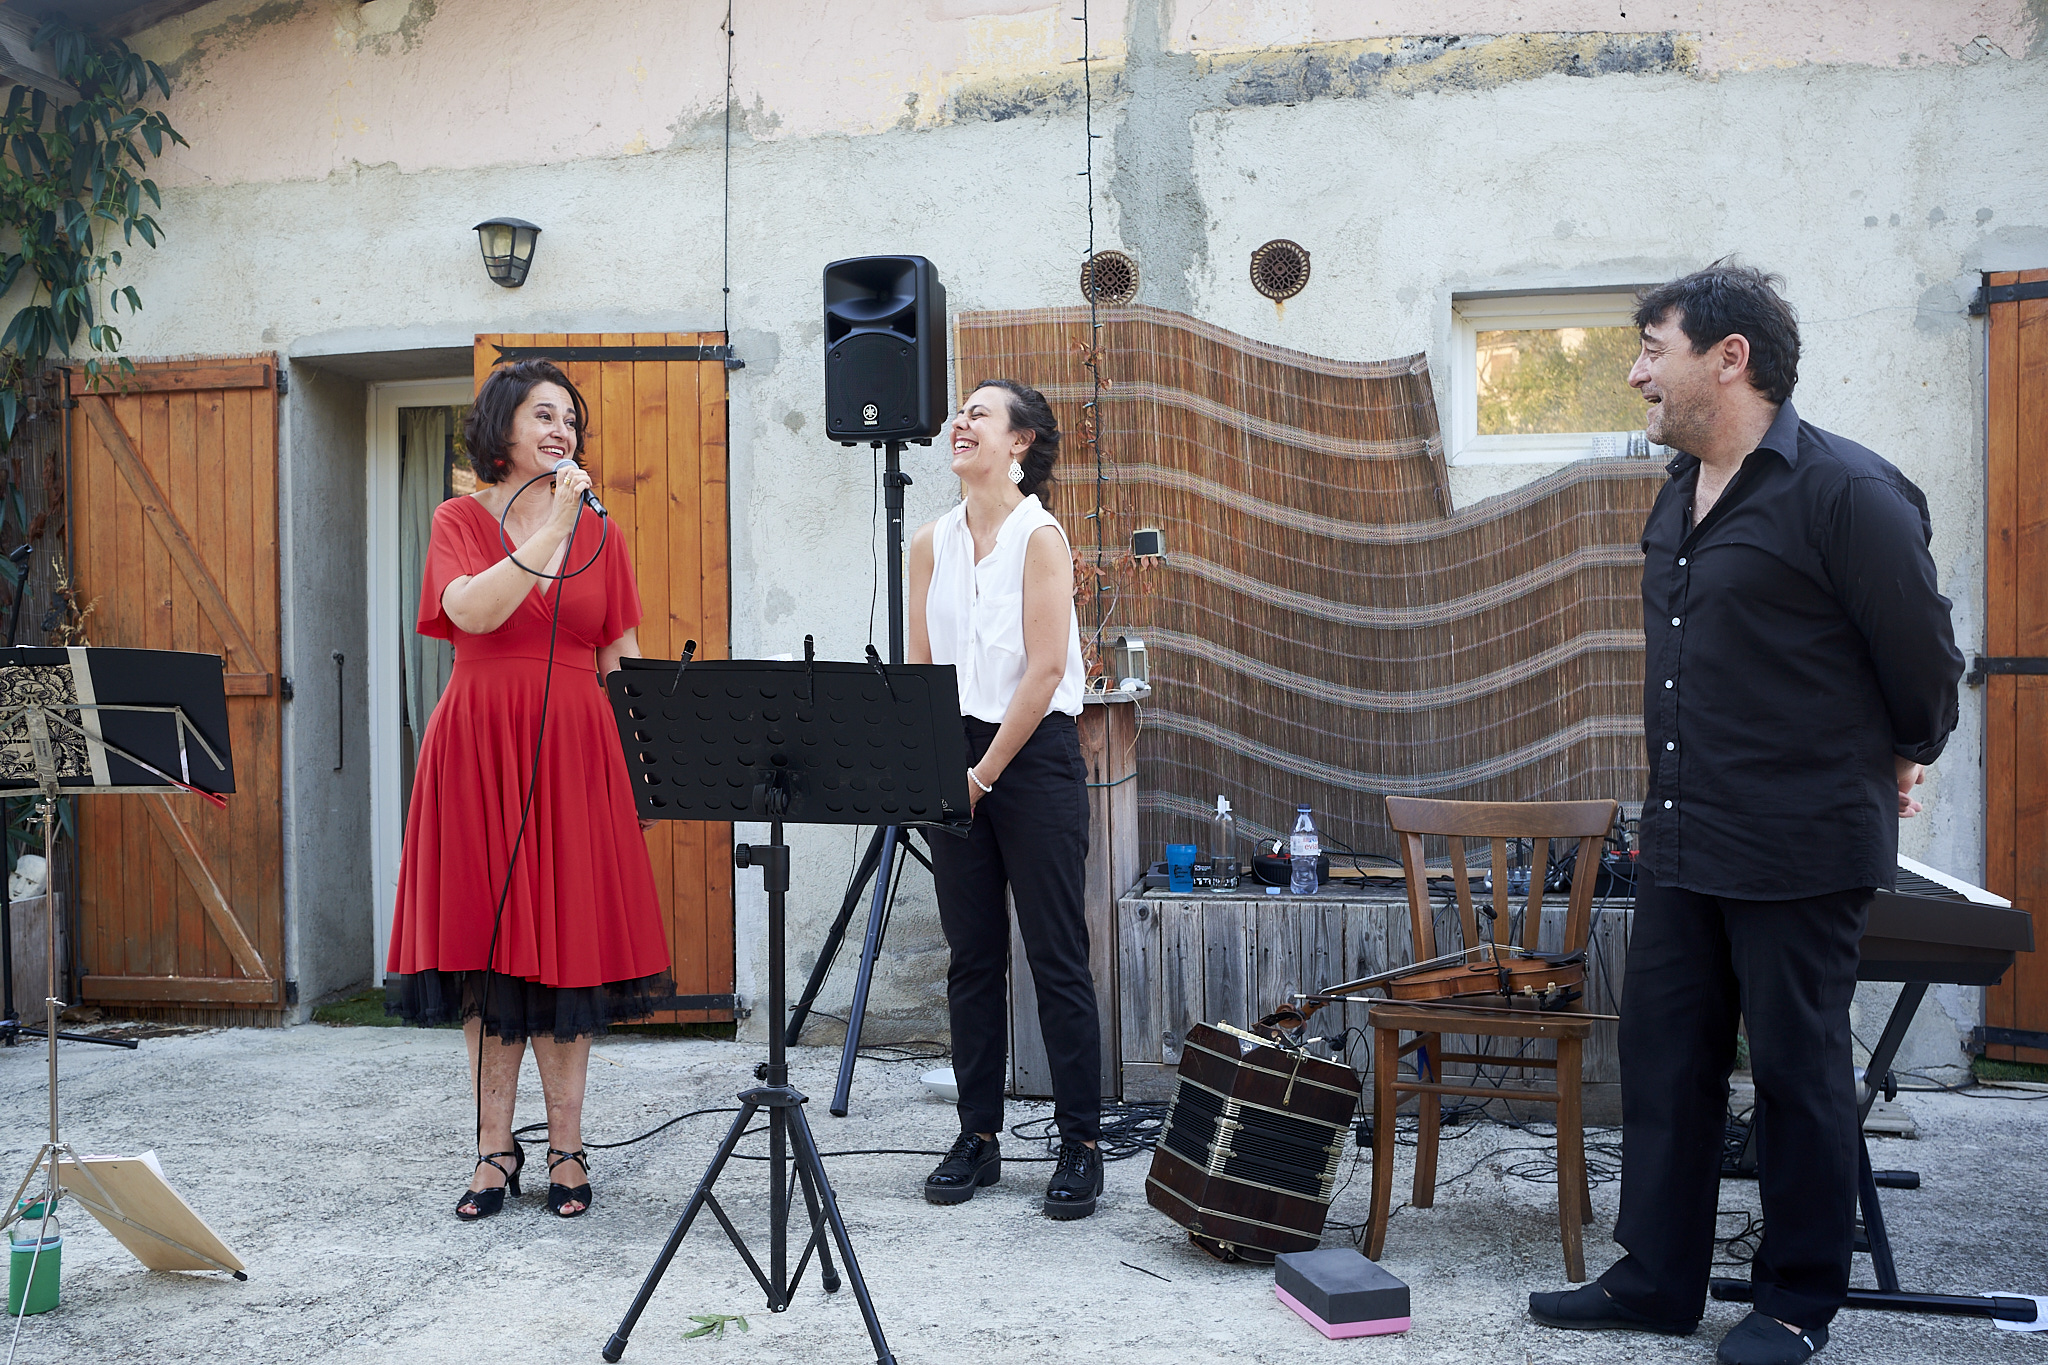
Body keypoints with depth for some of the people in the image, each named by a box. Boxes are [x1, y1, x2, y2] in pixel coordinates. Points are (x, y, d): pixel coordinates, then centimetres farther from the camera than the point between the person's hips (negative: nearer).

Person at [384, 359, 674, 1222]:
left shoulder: (598, 534, 10)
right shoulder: (461, 519, 4)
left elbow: (622, 659, 10)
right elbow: (473, 611, -16)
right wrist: (551, 526, -17)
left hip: (574, 753, 1)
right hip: (478, 750, -1)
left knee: (569, 943, 2)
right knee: (485, 945, 4)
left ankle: (566, 1150, 13)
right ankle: (495, 1150, 15)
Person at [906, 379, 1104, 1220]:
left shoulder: (1040, 536, -6)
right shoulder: (931, 543, 10)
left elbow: (1044, 670, -11)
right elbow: (918, 666, 10)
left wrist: (985, 774, -12)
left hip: (1035, 755, -5)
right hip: (955, 760, 5)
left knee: (1056, 956, -1)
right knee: (972, 955, 9)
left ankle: (1080, 1145, 8)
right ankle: (978, 1137, 19)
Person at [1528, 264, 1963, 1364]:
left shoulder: (1845, 490, -15)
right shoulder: (1680, 493, 11)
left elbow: (1921, 653, -8)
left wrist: (1900, 763, 7)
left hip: (1800, 847, -8)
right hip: (1682, 839, 8)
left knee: (1798, 1069, 6)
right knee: (1663, 1057, 11)